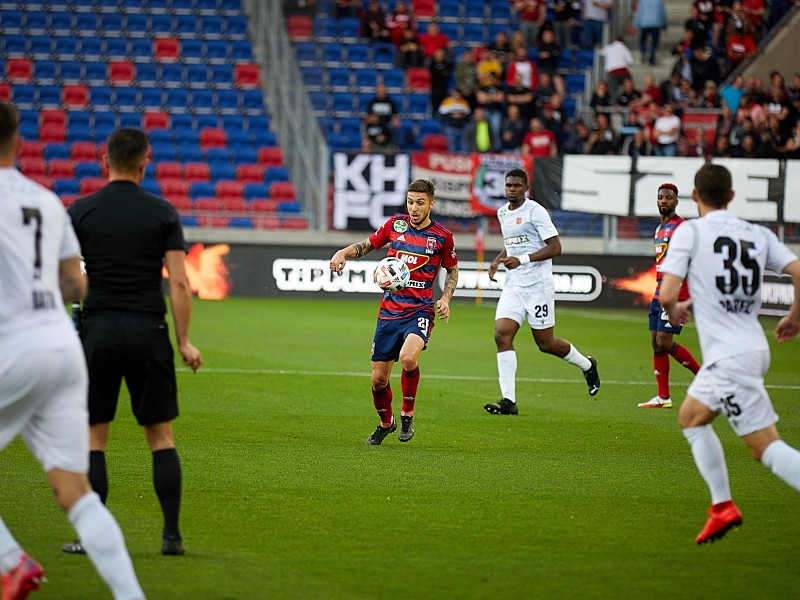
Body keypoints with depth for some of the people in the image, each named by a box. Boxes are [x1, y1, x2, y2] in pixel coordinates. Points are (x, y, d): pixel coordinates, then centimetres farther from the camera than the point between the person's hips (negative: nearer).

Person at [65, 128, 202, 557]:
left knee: (92, 437, 5)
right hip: (148, 332, 0)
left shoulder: (80, 212, 0)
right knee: (161, 436, 7)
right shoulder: (162, 213, 0)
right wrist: (184, 341, 1)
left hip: (97, 332, 0)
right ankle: (171, 534, 3)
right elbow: (179, 283, -4)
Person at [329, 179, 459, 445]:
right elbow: (367, 245, 20)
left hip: (420, 311, -3)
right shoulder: (395, 224, 5)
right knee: (378, 378, 2)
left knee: (408, 358, -32)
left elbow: (452, 270, 15)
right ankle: (385, 423, 31)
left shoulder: (442, 236, 0)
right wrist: (344, 252, 1)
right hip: (389, 311, 3)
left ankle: (407, 414, -7)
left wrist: (445, 299, 0)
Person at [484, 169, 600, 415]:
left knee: (545, 343, 2)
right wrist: (497, 261, 12)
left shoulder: (535, 211, -11)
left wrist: (522, 260, -24)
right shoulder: (502, 213, 13)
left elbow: (555, 247, -15)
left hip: (538, 285, -6)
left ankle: (587, 365, 31)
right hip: (513, 286, 6)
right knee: (502, 335, -12)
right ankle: (508, 400, -13)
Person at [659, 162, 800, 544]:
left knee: (767, 446, -10)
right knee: (690, 418, 23)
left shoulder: (690, 231, -5)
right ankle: (722, 508, 19)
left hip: (728, 356, -7)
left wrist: (674, 312, 12)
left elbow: (666, 294, -11)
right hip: (753, 347, 7)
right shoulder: (759, 235, 9)